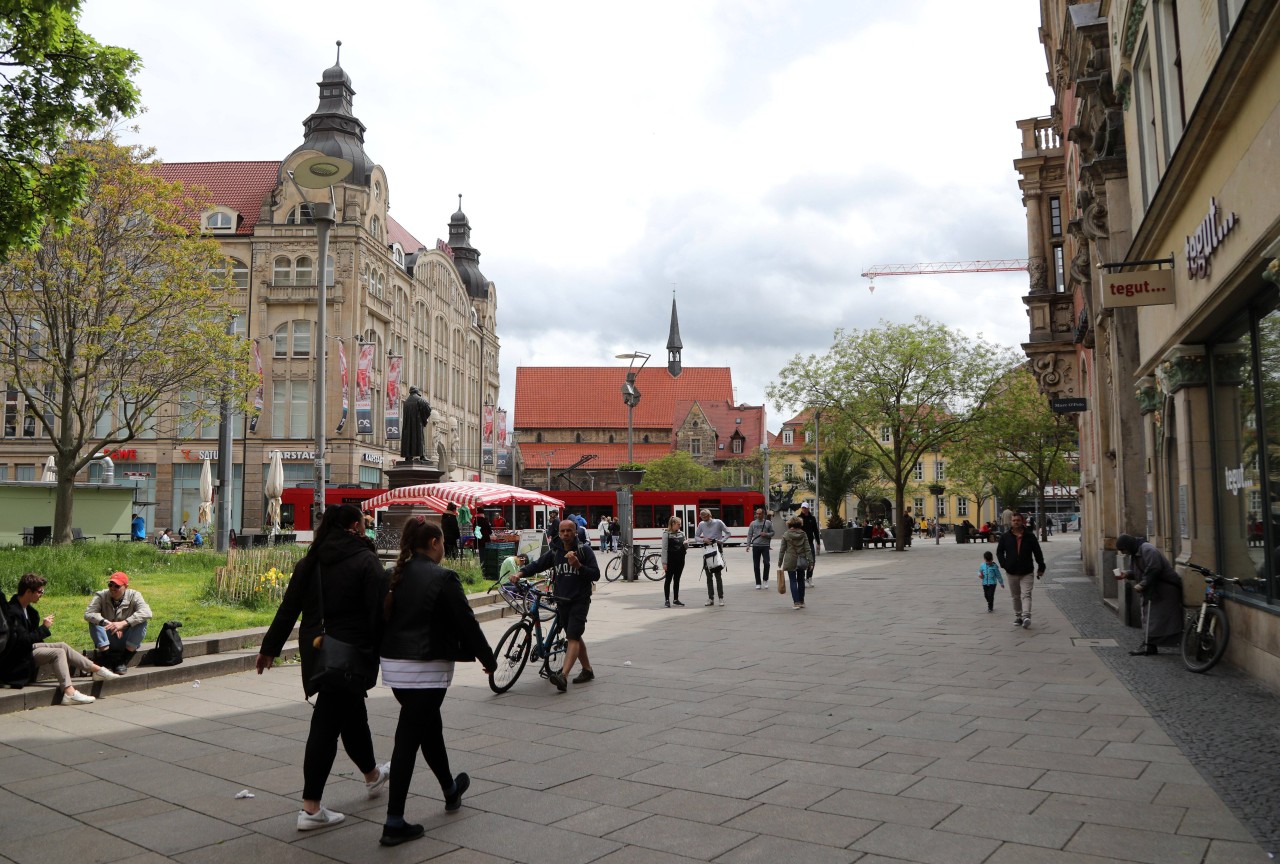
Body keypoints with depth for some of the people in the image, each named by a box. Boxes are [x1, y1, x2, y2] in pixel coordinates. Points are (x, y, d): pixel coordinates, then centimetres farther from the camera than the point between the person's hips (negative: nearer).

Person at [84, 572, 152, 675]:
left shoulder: (134, 596, -9)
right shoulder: (101, 596, -7)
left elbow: (146, 613, -26)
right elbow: (88, 614, -22)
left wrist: (123, 623, -36)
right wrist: (108, 624, -33)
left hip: (128, 642, -1)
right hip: (107, 641, 1)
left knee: (142, 622, -26)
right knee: (94, 621, -22)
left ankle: (124, 661, -17)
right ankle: (105, 658, -22)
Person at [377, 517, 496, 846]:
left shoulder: (394, 576, 6)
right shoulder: (442, 578, -14)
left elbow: (382, 618, 11)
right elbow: (466, 622, -10)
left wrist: (378, 658, 20)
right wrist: (488, 659, 2)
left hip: (393, 664, 7)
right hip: (425, 668, -7)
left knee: (429, 726, 22)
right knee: (408, 739, -3)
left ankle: (450, 790, 41)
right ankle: (394, 823, 2)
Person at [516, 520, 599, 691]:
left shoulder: (584, 550, -4)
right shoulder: (554, 551, 7)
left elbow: (595, 574, -7)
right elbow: (537, 565, 4)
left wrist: (578, 566, -22)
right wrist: (520, 572, -13)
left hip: (580, 600, -5)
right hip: (562, 600, 5)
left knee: (573, 638, -15)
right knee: (575, 637, 15)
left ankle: (563, 677, -27)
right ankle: (587, 670, 31)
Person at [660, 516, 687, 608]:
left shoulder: (681, 533, 10)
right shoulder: (667, 534, -6)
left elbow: (685, 548, 16)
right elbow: (664, 548, -9)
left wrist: (686, 545, -9)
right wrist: (664, 562, -13)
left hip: (680, 560, 5)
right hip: (670, 560, -5)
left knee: (677, 580, 11)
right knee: (668, 580, 1)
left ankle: (676, 599, 18)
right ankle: (667, 600, 5)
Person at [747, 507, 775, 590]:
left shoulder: (768, 523, 5)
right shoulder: (753, 523, 7)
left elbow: (772, 533, 10)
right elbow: (749, 535, 8)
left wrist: (766, 534, -10)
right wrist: (748, 545, -2)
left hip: (765, 546, -1)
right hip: (756, 546, 1)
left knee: (766, 563, -13)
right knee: (756, 566, 4)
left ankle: (765, 580, 8)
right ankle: (758, 583, 13)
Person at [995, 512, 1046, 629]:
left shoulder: (1030, 536, 1)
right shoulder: (1005, 537, 3)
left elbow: (1038, 552, 7)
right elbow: (999, 552, 9)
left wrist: (1041, 567, 5)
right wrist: (1004, 565, -4)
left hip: (1027, 572, -2)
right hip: (1012, 572, 2)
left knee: (1026, 595, -14)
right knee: (1015, 596, 11)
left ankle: (1026, 616, -24)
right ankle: (1018, 617, 20)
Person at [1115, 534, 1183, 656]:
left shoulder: (1148, 550, -18)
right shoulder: (1135, 553, 14)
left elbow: (1153, 570, -26)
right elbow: (1136, 571, 21)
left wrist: (1142, 584, -23)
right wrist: (1126, 575, 3)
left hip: (1163, 589, -11)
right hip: (1152, 590, 11)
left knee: (1151, 617, -11)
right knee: (1147, 615, 10)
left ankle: (1148, 646, -10)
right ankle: (1149, 646, 13)